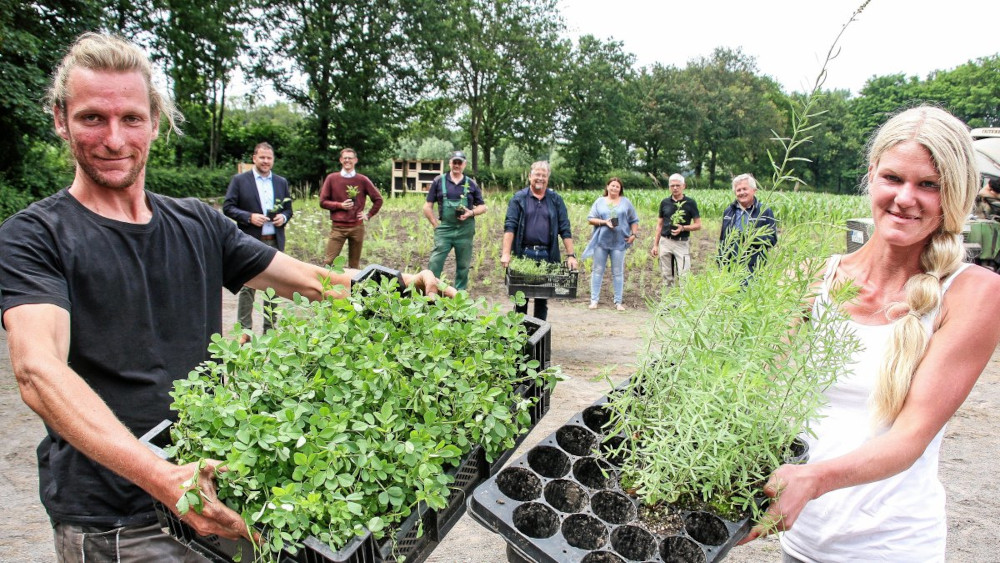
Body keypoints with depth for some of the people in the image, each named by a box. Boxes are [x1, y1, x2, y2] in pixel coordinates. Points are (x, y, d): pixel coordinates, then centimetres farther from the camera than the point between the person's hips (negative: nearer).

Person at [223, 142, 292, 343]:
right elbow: (228, 207, -2)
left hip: (275, 242, 4)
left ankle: (270, 329, 17)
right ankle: (244, 330, 6)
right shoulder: (239, 180, 1)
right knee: (247, 287, -1)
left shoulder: (281, 182, 13)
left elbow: (288, 208, 18)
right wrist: (250, 217, -16)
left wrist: (283, 217, -5)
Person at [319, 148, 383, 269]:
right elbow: (323, 202, 5)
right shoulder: (332, 178, 4)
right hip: (338, 227, 0)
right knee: (329, 261, -6)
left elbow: (378, 199, 11)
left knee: (354, 263, 5)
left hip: (357, 227, 1)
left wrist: (369, 215, 4)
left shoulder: (362, 180, 4)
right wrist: (340, 205, -9)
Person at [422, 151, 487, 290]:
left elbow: (482, 206, 13)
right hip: (444, 229, -2)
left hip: (465, 230, 2)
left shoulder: (471, 184, 9)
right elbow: (427, 207, 6)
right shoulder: (439, 181, 5)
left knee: (463, 265, 9)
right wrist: (436, 225, -2)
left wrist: (471, 212, -7)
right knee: (435, 263, -10)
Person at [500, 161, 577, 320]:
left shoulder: (556, 200, 8)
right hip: (523, 253, -1)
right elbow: (510, 226, -6)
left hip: (547, 255, 2)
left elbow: (565, 229, 5)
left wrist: (571, 255, -3)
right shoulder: (518, 198, 3)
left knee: (543, 298, 7)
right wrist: (506, 253, -17)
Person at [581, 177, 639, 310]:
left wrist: (634, 234, -2)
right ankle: (594, 300, 7)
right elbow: (590, 219, 3)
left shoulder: (625, 202, 9)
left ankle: (618, 302, 8)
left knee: (618, 273, 3)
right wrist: (604, 222, -11)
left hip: (619, 242, 0)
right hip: (601, 241, 0)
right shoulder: (600, 201, 8)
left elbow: (634, 221, 11)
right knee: (598, 271, 3)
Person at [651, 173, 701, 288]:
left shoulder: (690, 203, -2)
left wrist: (683, 228, -18)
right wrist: (655, 245, 9)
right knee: (667, 276, 8)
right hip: (665, 242, 3)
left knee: (684, 275, -10)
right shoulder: (664, 202, 6)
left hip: (682, 243, -3)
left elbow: (698, 225, 0)